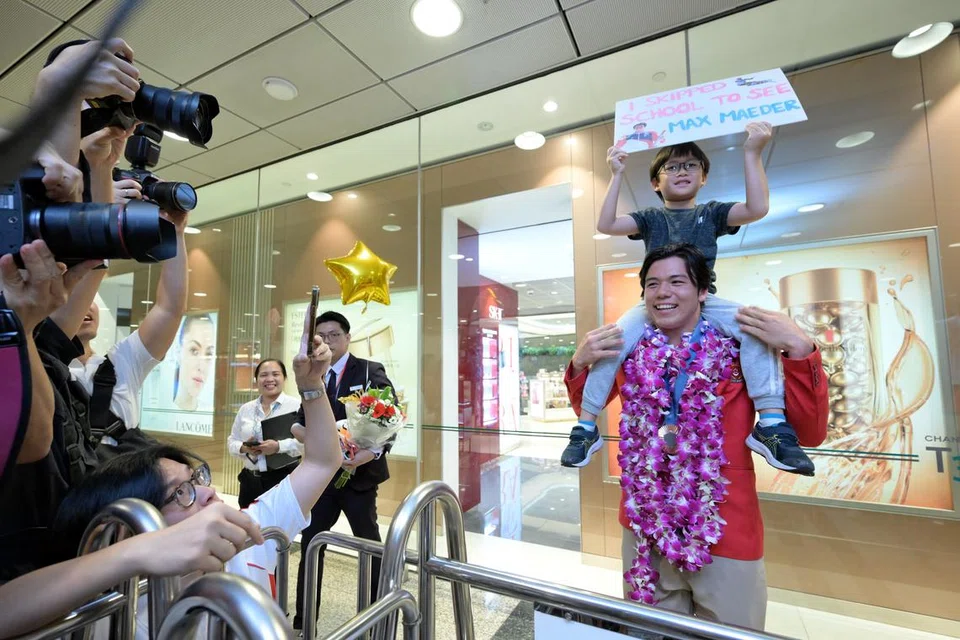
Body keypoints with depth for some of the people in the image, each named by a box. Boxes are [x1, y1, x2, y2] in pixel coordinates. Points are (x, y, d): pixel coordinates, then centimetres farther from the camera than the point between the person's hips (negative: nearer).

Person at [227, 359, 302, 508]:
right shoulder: (245, 409, 12)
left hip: (283, 479, -5)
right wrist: (244, 448, -6)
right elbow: (231, 442, 15)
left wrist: (279, 446, -25)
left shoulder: (296, 405, -5)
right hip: (250, 480, 5)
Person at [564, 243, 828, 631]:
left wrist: (799, 350, -21)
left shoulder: (741, 350, -8)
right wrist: (579, 364, -8)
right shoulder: (630, 354, -2)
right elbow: (585, 411, 10)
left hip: (727, 535, -2)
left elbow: (810, 434, -9)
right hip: (645, 530, 2)